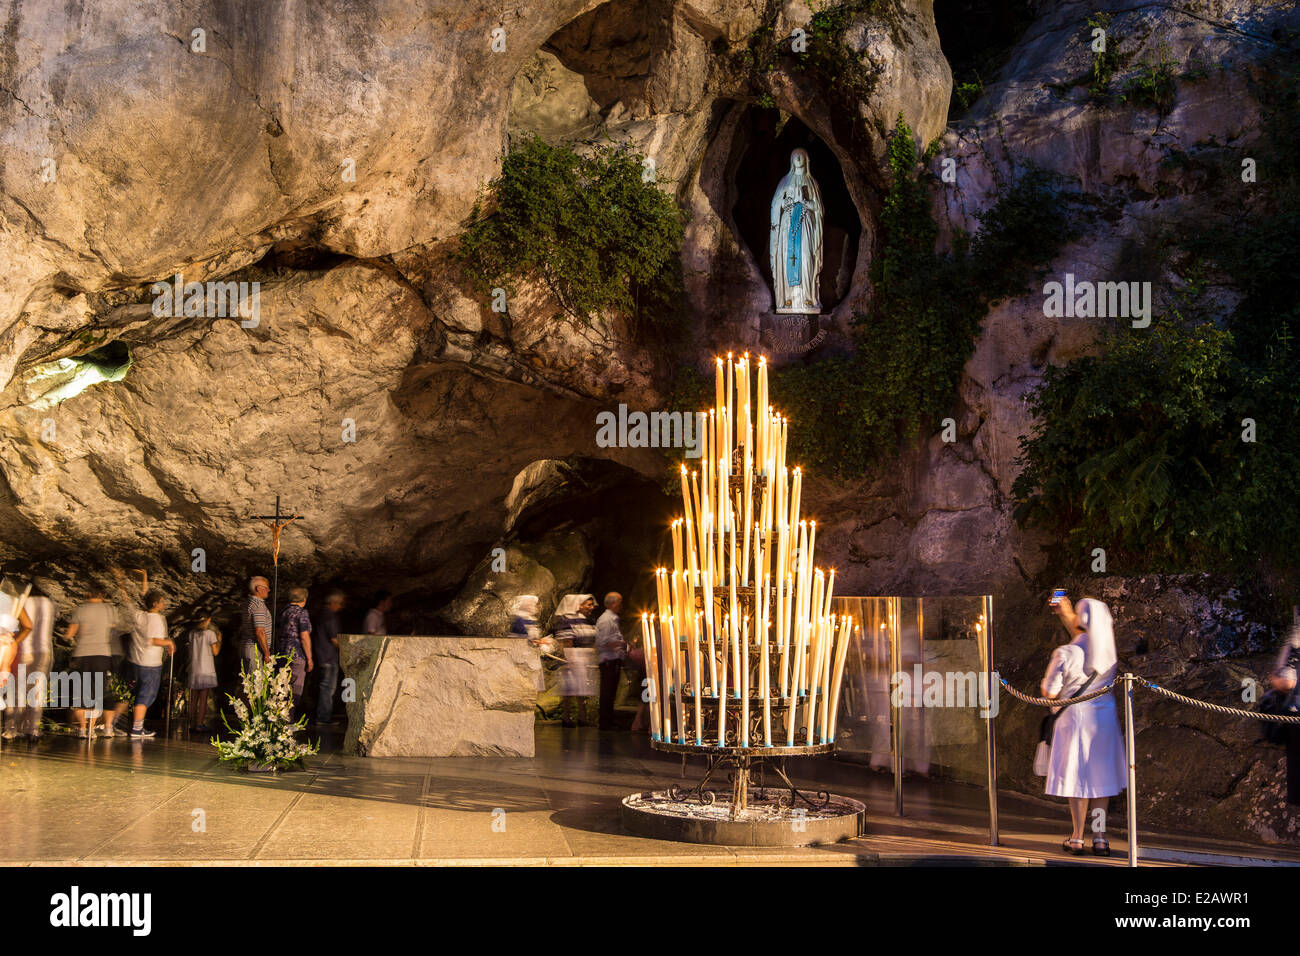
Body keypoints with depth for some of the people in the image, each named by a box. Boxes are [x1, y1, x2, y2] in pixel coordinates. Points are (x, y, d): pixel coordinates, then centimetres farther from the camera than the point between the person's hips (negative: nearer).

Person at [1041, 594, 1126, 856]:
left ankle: (1077, 839, 11)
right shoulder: (1110, 647, -3)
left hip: (1075, 717, -4)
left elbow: (1050, 692, -12)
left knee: (1078, 775, 5)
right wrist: (1066, 615, 28)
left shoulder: (1065, 653, -17)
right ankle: (1100, 837, 12)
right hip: (1105, 716, 4)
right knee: (1100, 775, 11)